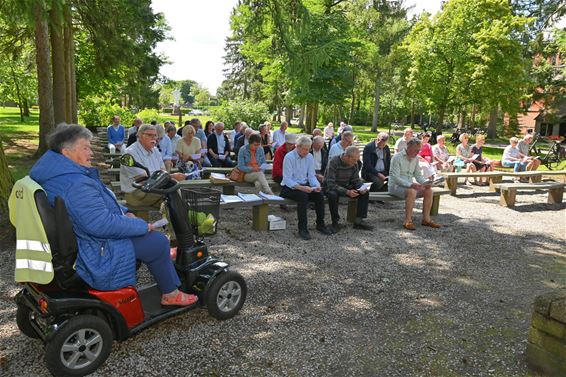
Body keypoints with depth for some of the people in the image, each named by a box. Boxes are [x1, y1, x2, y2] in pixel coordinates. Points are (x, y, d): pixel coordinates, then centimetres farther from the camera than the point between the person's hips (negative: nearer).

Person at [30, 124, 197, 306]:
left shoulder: (55, 173, 7)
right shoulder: (76, 185, -30)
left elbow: (99, 206, 16)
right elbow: (102, 224, -33)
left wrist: (125, 212, 4)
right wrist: (142, 225, -20)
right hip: (96, 256, -11)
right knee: (158, 242, -4)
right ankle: (171, 294, 12)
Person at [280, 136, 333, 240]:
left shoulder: (309, 157, 4)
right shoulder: (289, 157, -14)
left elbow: (311, 176, 5)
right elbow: (287, 180, -18)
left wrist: (316, 186, -17)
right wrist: (300, 187, -33)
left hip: (304, 186, 5)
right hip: (289, 187, -5)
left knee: (319, 195, -21)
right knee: (303, 196, -34)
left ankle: (320, 224, -5)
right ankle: (302, 228, -27)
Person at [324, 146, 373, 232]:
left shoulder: (354, 164, -8)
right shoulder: (334, 162, -26)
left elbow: (356, 180, 2)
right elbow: (330, 184, -30)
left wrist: (362, 188, -21)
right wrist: (347, 192, -40)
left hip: (346, 186, 6)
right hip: (331, 187, -6)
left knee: (365, 192, -12)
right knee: (333, 194, -39)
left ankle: (358, 221, -5)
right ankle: (335, 222, -20)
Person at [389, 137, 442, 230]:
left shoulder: (415, 159, 11)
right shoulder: (397, 157, -13)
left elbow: (418, 175, 13)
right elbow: (395, 178, -21)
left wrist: (425, 182, -9)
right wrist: (411, 184, -32)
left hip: (410, 186, 8)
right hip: (396, 186, -8)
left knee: (429, 190, -11)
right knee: (412, 192, -35)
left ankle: (426, 219, -7)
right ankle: (408, 221, -30)